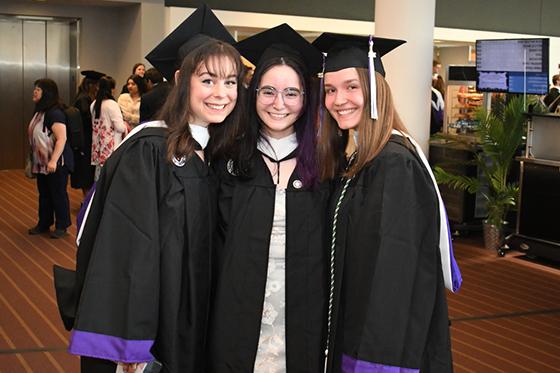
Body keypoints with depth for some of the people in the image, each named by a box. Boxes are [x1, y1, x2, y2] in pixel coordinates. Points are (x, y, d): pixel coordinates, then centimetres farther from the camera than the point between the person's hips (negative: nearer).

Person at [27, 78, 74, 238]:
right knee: (44, 194, 16)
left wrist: (53, 161, -33)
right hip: (42, 162, 9)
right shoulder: (40, 111, 9)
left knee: (58, 194, 3)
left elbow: (61, 138, -27)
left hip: (56, 162, -9)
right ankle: (44, 224, 27)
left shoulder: (54, 113, -20)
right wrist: (33, 160, 20)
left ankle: (62, 226, 15)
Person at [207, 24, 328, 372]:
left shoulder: (322, 163, 1)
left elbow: (331, 250, 4)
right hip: (239, 316, 0)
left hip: (304, 318, 0)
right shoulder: (232, 160, -1)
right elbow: (217, 242, 0)